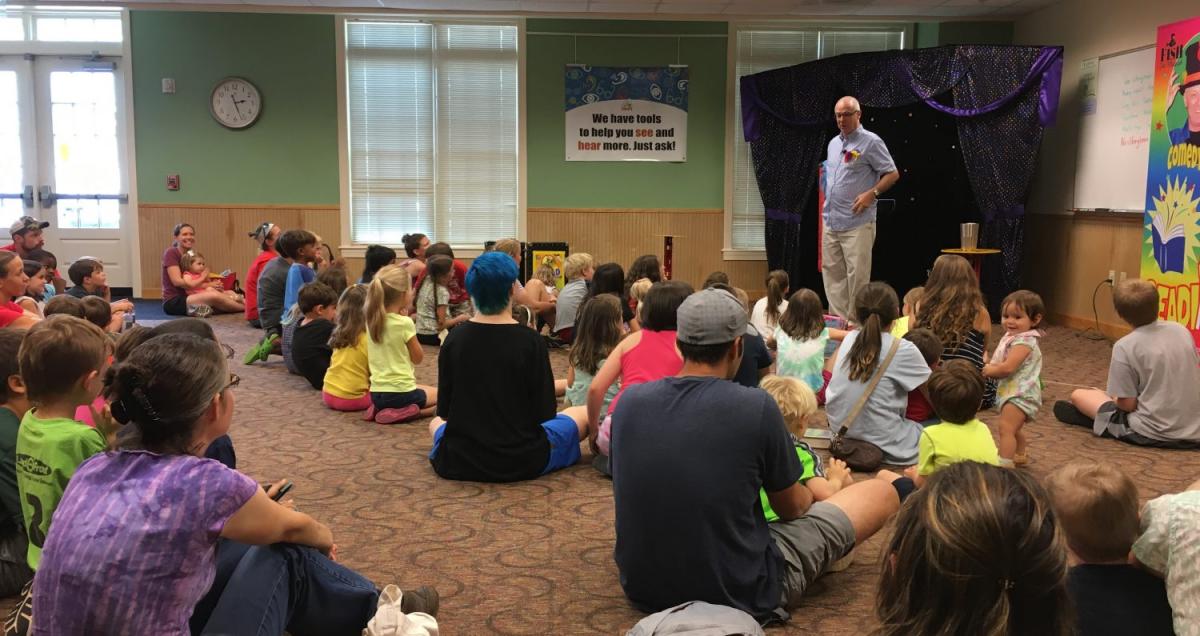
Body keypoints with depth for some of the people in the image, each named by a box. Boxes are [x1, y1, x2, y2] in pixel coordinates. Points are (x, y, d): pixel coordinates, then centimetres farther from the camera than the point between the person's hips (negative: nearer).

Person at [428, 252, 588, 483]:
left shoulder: (453, 339, -8)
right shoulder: (531, 342, -16)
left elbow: (444, 410, -2)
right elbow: (545, 413, -13)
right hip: (522, 463, -2)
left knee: (436, 422, 35)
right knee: (583, 414, 18)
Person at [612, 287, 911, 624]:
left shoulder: (629, 400, -8)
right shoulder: (755, 406, -20)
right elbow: (792, 509, -3)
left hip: (643, 588, 5)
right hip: (739, 594, -4)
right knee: (879, 490, 13)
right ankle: (901, 490, 50)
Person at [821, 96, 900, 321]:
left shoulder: (871, 142, -6)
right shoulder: (833, 143, 16)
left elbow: (893, 174, -6)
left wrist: (871, 193, -17)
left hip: (857, 224, -7)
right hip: (830, 222, 7)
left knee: (857, 275, -6)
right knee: (832, 272, 9)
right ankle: (837, 318, 17)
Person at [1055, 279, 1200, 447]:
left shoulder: (1125, 347, -16)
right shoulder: (1182, 330, 0)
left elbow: (1128, 404, -14)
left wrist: (1107, 396, 8)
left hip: (1152, 433, -5)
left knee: (1078, 395, 8)